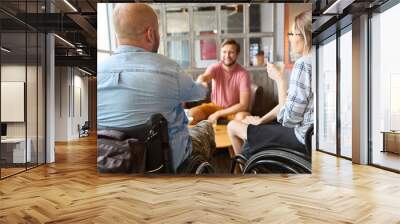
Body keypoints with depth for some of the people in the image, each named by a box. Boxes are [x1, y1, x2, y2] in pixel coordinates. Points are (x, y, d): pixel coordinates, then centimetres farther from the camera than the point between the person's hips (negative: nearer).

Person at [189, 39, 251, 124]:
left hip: (234, 109, -2)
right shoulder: (215, 68, -11)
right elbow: (204, 76, -35)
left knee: (243, 117, -35)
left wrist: (218, 113, -22)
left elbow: (244, 105, -21)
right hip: (215, 106, 2)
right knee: (191, 113, -22)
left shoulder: (243, 74, -17)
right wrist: (201, 81, -61)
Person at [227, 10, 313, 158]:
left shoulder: (303, 64, -23)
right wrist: (262, 120, 6)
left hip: (301, 136, -9)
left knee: (233, 126, 4)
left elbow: (288, 118, -23)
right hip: (303, 129, 9)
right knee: (246, 120, 23)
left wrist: (279, 78, -16)